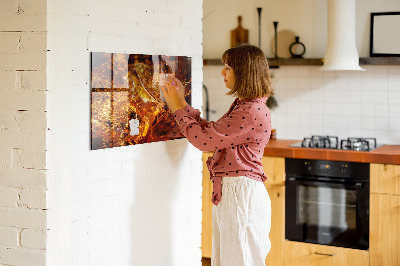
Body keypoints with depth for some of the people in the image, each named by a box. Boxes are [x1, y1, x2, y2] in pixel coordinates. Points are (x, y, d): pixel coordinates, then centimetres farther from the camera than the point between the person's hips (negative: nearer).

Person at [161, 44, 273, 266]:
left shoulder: (253, 112, -20)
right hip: (228, 192, 10)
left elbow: (204, 139, -19)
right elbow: (211, 132, 17)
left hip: (241, 194, -10)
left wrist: (178, 108, -6)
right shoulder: (242, 105, 14)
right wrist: (182, 104, 15)